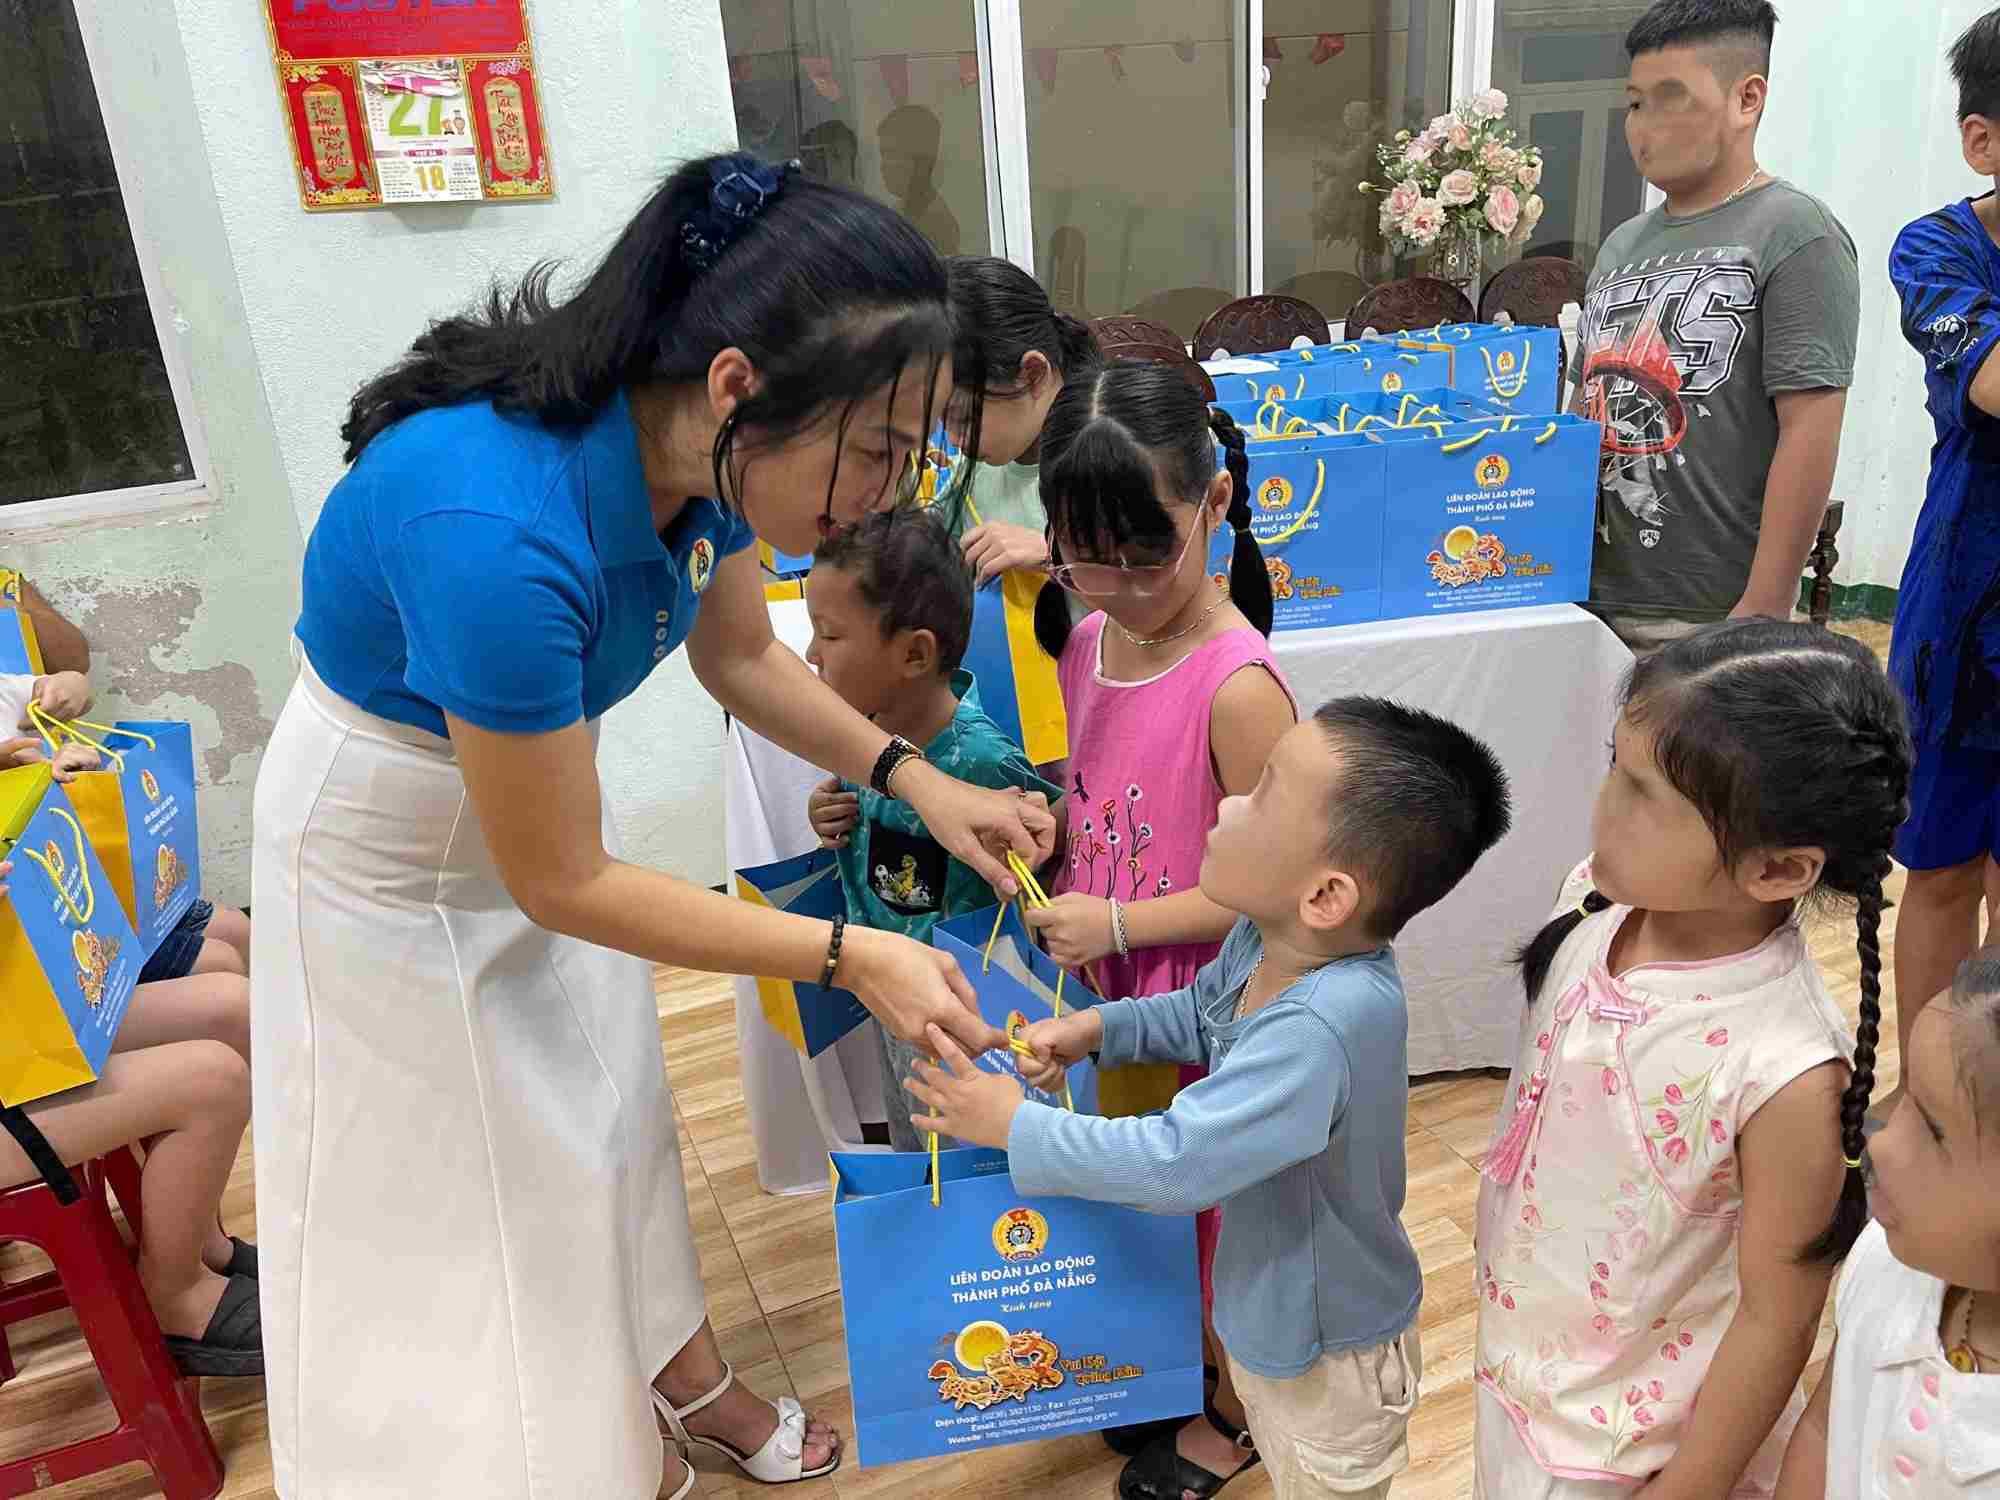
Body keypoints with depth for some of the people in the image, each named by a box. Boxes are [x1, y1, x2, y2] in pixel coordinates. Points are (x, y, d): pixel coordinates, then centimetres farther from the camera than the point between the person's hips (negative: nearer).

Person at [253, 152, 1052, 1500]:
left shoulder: (696, 443, -20)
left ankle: (686, 1383, 41)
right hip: (392, 837, -6)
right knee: (444, 1183, 12)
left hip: (537, 773, 7)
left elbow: (740, 655, 0)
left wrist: (914, 779, -11)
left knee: (605, 1112, 20)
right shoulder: (499, 530, -42)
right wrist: (852, 957, -26)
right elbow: (562, 884, -30)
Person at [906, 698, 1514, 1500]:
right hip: (1268, 1307, 7)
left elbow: (1174, 1163, -38)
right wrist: (1096, 1026, -8)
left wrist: (1015, 1126, -26)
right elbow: (1198, 1014, 8)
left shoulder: (1326, 1026, -43)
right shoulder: (1268, 941, -15)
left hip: (1330, 1353, -7)